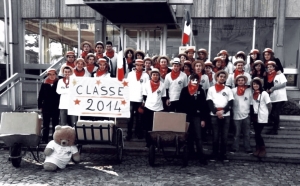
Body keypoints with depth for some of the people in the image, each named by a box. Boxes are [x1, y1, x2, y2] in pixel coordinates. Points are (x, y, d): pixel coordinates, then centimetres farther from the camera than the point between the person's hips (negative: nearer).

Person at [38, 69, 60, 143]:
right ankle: (44, 139, 17)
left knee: (55, 125, 10)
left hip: (56, 108, 0)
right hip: (46, 108, 1)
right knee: (46, 125, 9)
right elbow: (40, 96, 1)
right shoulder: (44, 84, 1)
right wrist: (40, 106, -2)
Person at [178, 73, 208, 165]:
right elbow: (180, 104, 3)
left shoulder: (201, 91, 3)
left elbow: (204, 105, 2)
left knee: (198, 136, -4)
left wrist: (203, 119, -2)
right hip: (186, 115, 1)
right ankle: (191, 153, 20)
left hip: (196, 116, -1)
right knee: (188, 136, 8)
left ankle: (201, 156, -2)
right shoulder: (184, 90, 3)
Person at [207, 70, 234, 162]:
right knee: (215, 136, 0)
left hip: (226, 115, 1)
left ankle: (223, 155, 10)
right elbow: (209, 102, 0)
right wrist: (216, 112, -14)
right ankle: (214, 154, 8)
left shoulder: (228, 89, 13)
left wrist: (223, 111, -13)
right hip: (214, 115, -1)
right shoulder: (211, 89, 9)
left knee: (224, 136, 3)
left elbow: (231, 102, 2)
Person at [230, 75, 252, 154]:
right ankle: (234, 148, 11)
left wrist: (250, 111, 4)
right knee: (236, 133, 4)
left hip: (246, 115, 1)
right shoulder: (233, 90, 0)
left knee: (247, 133, 7)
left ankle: (248, 148, 14)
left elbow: (251, 102, 7)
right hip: (236, 115, -1)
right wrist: (233, 110, -4)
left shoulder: (249, 90, 5)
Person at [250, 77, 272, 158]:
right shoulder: (252, 93, 7)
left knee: (258, 134, -6)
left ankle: (263, 149, 10)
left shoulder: (264, 93, -9)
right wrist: (251, 114, 7)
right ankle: (258, 148, 20)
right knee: (257, 133, 8)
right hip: (255, 116, 5)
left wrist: (267, 114, -3)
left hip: (262, 117, -5)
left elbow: (269, 105, -7)